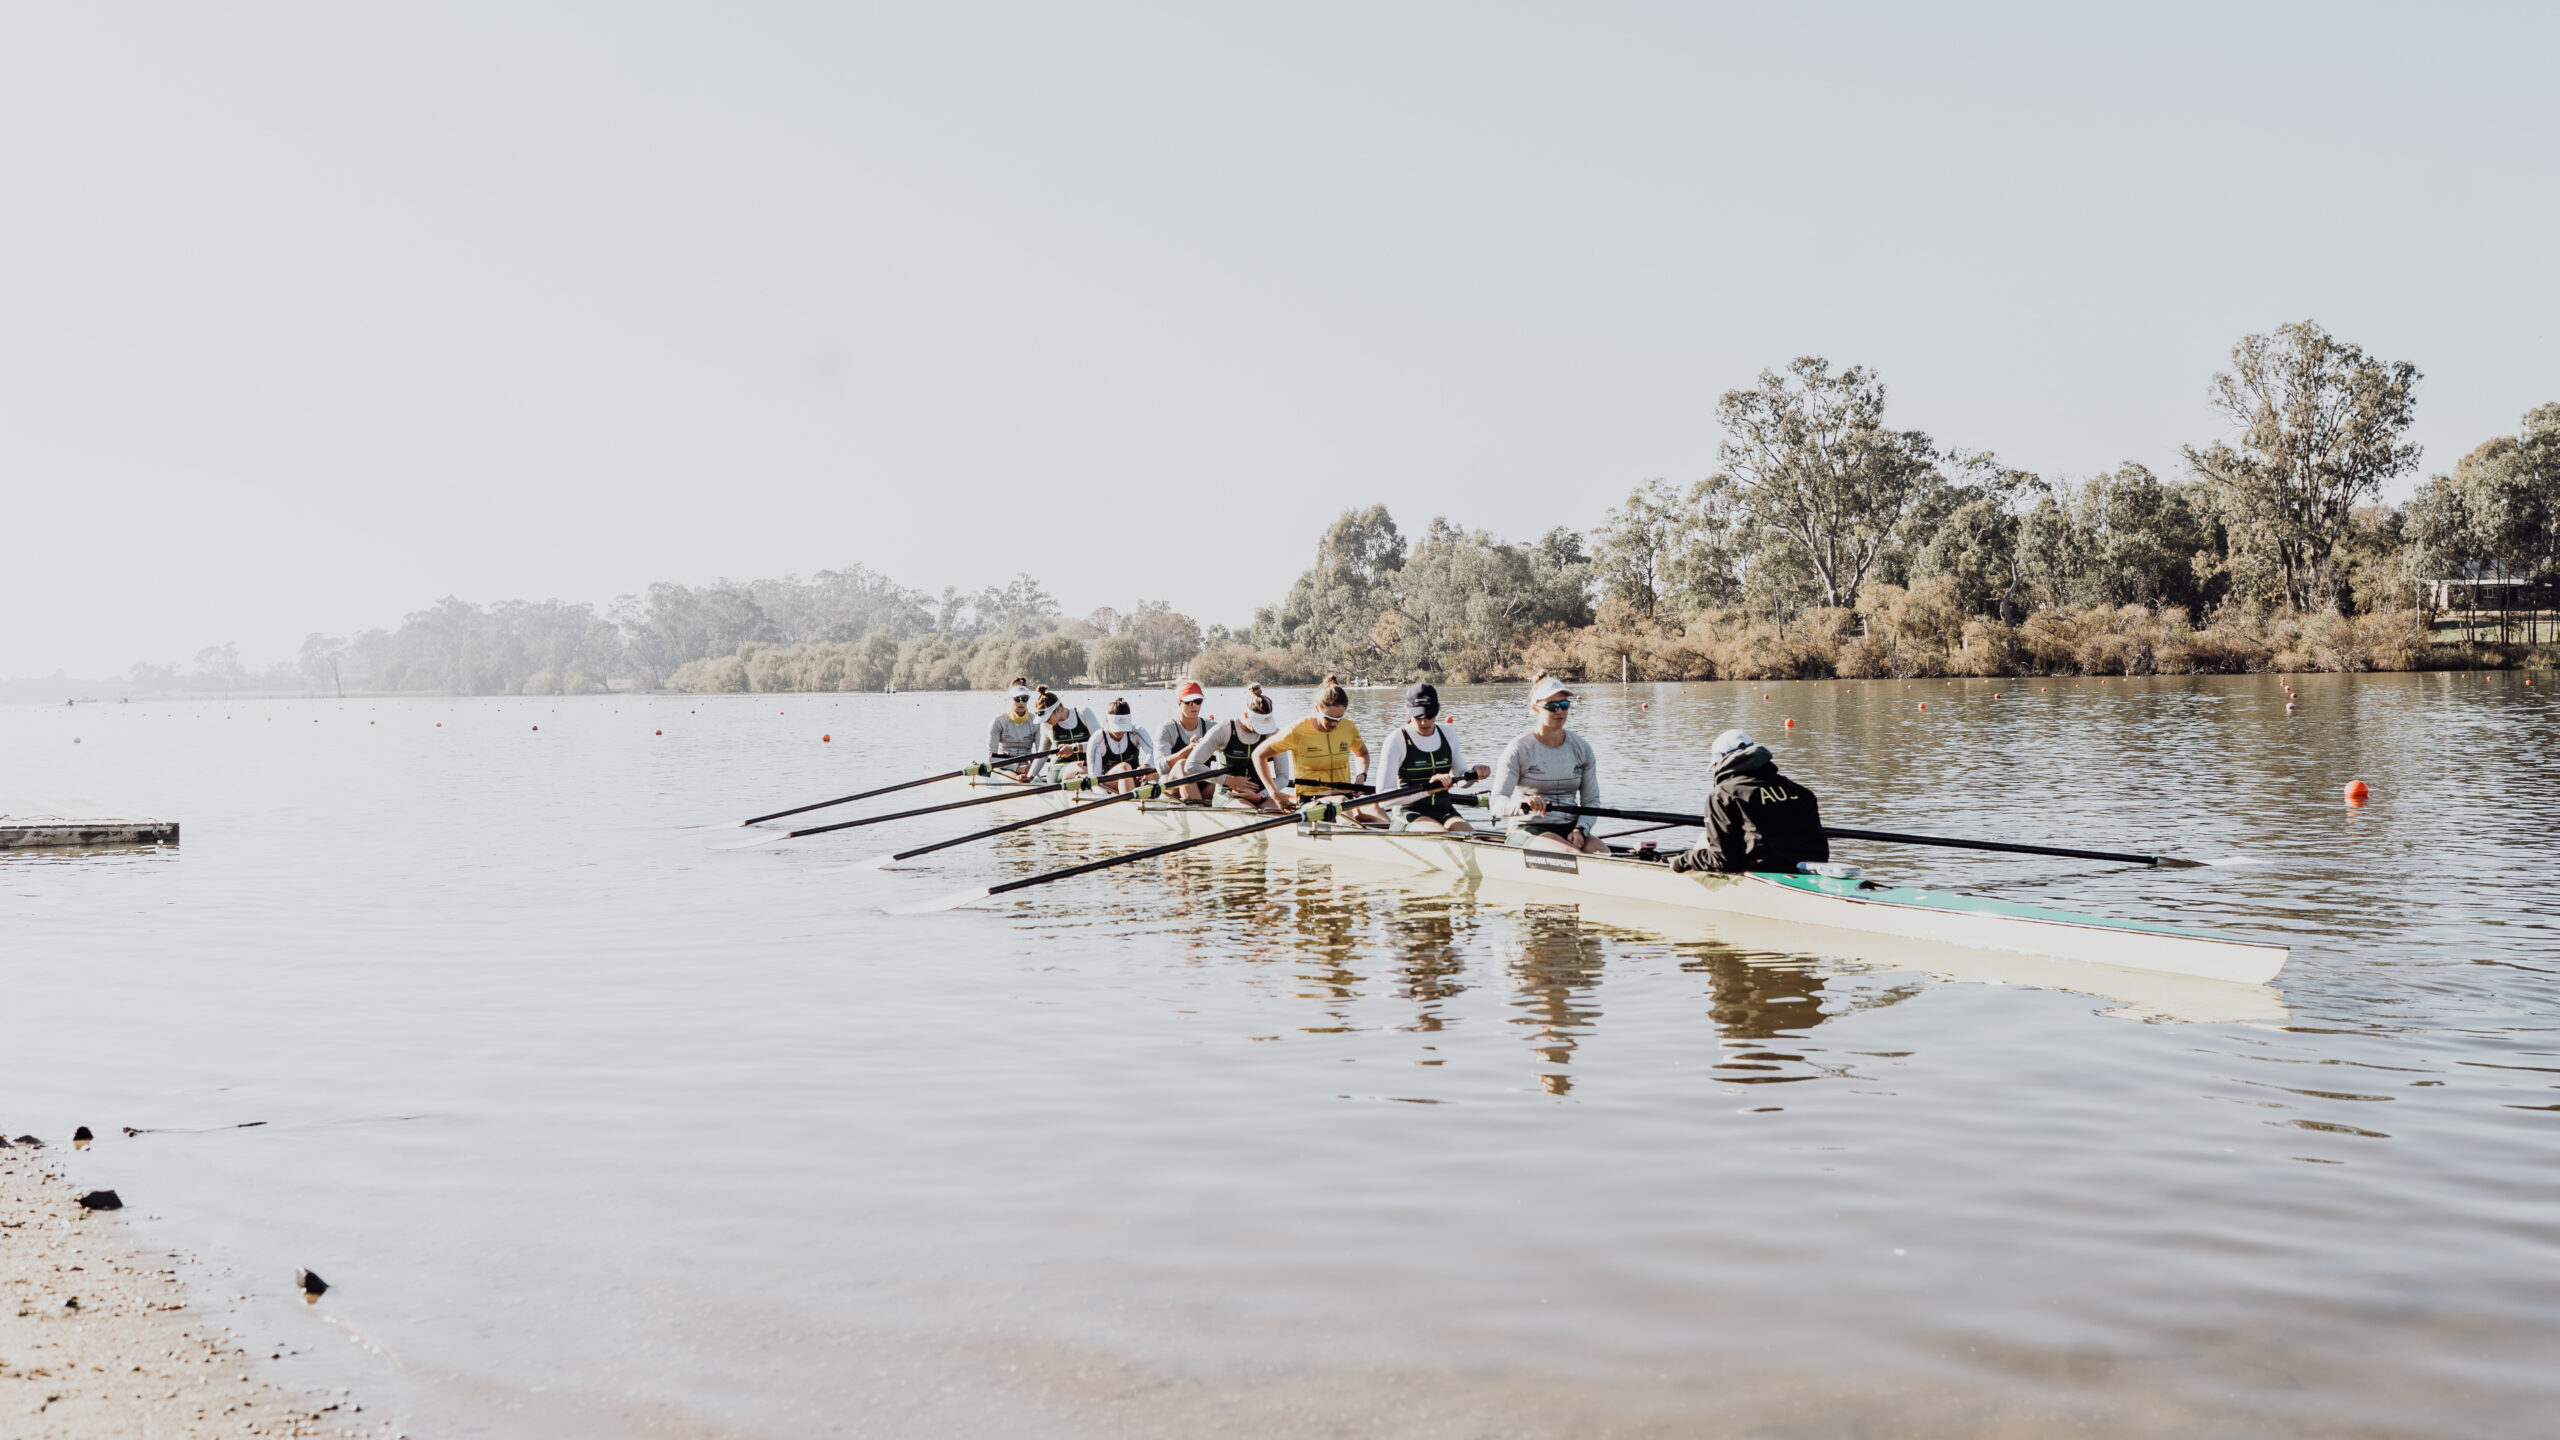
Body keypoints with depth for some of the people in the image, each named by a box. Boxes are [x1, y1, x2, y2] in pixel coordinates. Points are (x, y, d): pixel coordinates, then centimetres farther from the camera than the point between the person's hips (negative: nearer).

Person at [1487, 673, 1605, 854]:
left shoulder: (1581, 748, 8)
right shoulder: (1519, 749, -6)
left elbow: (1591, 800, 9)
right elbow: (1497, 804, -13)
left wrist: (1580, 829, -11)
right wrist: (1521, 804, -35)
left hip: (1569, 827, 4)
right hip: (1526, 830, -4)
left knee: (1603, 853, -26)